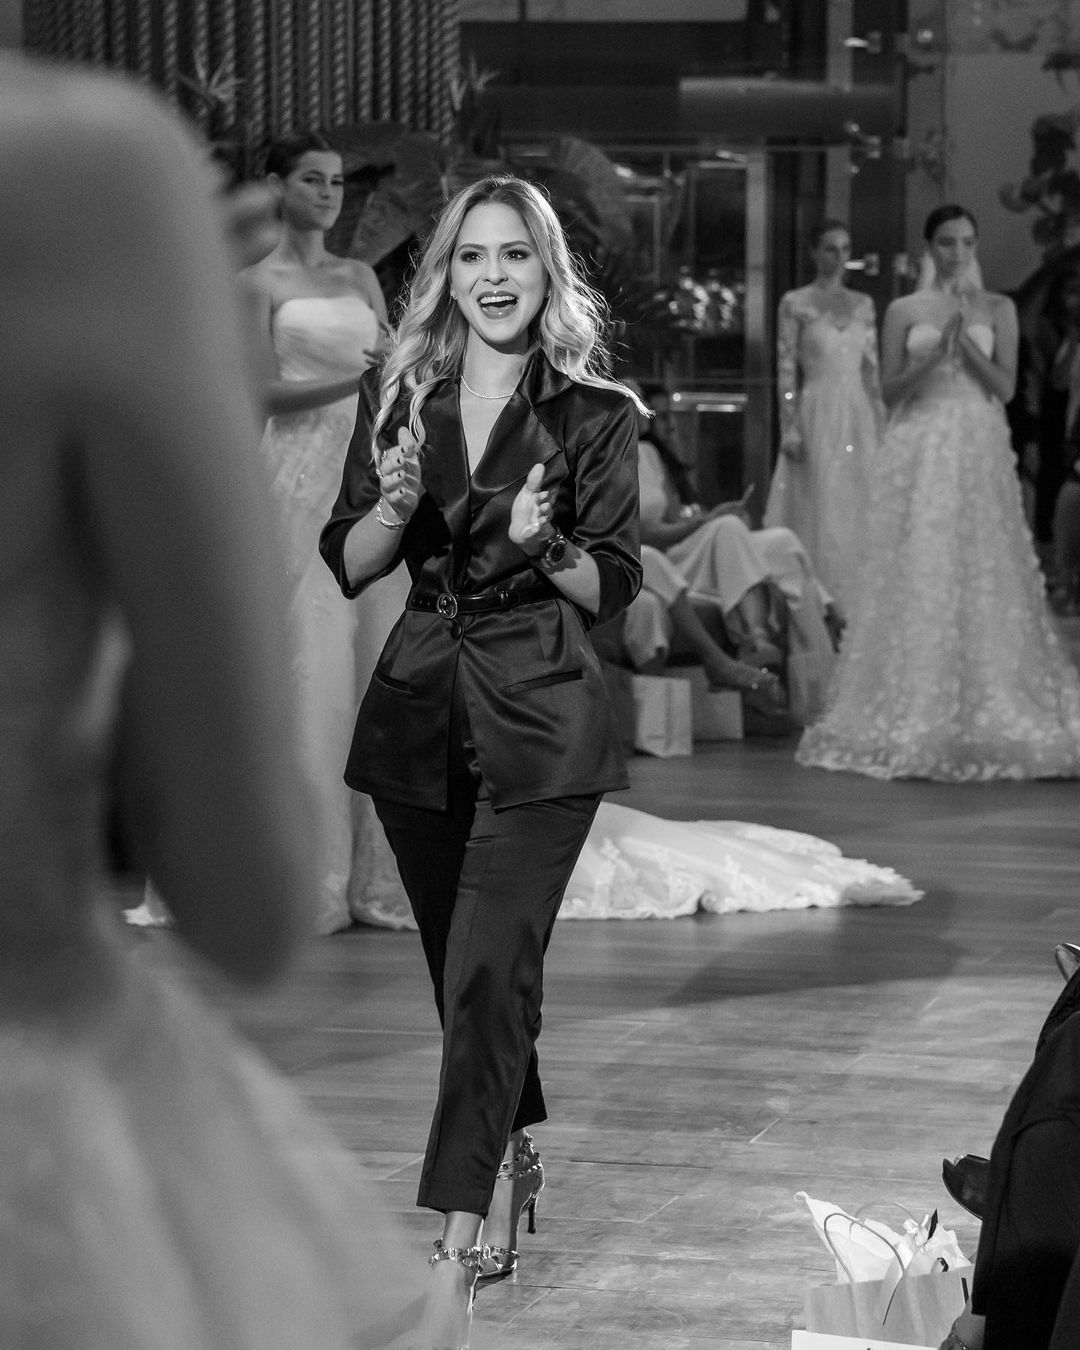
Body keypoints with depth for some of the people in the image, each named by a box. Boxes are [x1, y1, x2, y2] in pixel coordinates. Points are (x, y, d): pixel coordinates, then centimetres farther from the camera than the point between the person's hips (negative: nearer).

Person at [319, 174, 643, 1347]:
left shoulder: (593, 413, -2)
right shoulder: (397, 396, 6)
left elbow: (616, 586, -1)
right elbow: (345, 566, 4)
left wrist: (547, 547, -20)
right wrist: (396, 502, -15)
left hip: (541, 719, -4)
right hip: (420, 710, 4)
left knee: (488, 973, -15)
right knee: (467, 973, 16)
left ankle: (455, 1254, -18)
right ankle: (513, 1169, 37)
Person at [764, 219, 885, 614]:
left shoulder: (863, 304, 11)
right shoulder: (796, 303, -1)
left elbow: (872, 369, 12)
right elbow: (786, 370, -4)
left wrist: (882, 425, 7)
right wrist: (789, 428, -12)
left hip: (859, 417, 4)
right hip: (817, 414, -4)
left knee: (859, 505, 3)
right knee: (819, 510, -4)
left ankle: (853, 604, 9)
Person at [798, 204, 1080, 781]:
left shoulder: (997, 309, 9)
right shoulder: (903, 311, 7)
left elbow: (1005, 386, 1)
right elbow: (891, 390, 1)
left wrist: (965, 338, -10)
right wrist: (937, 347, -10)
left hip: (979, 452, 0)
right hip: (920, 450, 0)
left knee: (982, 575, -4)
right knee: (919, 575, -5)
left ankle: (989, 708, 0)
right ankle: (918, 709, -2)